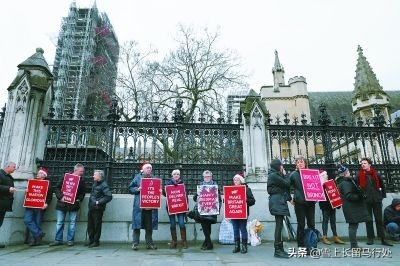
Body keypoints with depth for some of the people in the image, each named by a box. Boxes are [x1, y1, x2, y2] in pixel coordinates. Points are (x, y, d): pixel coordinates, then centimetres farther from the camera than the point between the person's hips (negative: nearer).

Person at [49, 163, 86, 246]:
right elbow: (57, 188, -1)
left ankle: (70, 240, 12)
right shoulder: (65, 177, -1)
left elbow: (83, 192, 9)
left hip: (74, 204, 1)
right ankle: (58, 240, 18)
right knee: (59, 222, 7)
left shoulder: (81, 180, 3)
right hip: (62, 203, 0)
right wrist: (60, 197, -13)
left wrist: (79, 199, -7)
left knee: (72, 222, 3)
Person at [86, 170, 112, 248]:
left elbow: (109, 196, -24)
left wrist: (99, 202, -21)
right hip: (91, 207, 8)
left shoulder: (104, 185, -17)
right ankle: (91, 240, 30)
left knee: (97, 225, 3)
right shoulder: (95, 183, 9)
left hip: (98, 209, -8)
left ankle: (96, 242, 15)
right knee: (90, 224, 16)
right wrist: (91, 201, 15)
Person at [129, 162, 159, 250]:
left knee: (149, 225, 7)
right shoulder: (138, 177, 5)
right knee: (137, 224, -2)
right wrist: (137, 189, -12)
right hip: (139, 205, -3)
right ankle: (135, 243, 7)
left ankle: (149, 243, 17)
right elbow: (130, 188, 5)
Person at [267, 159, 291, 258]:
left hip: (279, 202, 10)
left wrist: (289, 198, 12)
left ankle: (280, 249, 16)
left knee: (279, 226, 11)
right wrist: (285, 175, 3)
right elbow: (287, 184, -12)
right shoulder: (274, 175, -11)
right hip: (277, 202, -10)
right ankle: (277, 250, -5)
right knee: (279, 225, -9)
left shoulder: (276, 175, 20)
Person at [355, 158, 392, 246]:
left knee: (379, 220, 5)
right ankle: (370, 238, 11)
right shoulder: (359, 175, 1)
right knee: (368, 220, 5)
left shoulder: (376, 174, 5)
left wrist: (383, 195, 8)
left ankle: (383, 239, 11)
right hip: (366, 200, -1)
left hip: (377, 200, 1)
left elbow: (382, 185, 14)